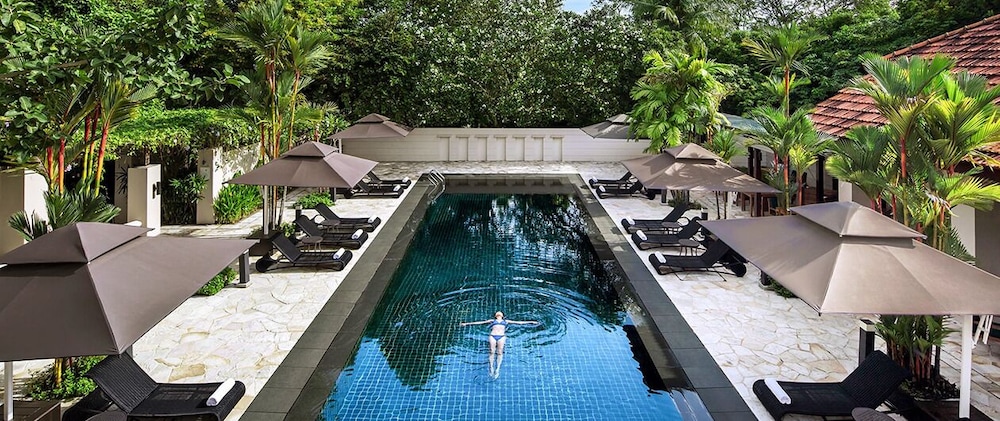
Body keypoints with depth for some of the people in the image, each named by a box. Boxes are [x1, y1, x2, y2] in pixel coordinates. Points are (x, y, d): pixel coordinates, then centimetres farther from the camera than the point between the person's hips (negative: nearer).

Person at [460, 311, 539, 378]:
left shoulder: (506, 321, 27)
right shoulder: (492, 321, 26)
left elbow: (519, 322, 26)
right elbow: (480, 322, 24)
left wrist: (531, 322, 22)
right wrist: (467, 323, 21)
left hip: (501, 336, 0)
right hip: (492, 336, 0)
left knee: (500, 352, -16)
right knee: (492, 351, -15)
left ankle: (497, 369, -21)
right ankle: (491, 367, -12)